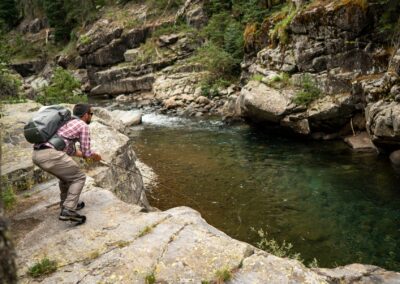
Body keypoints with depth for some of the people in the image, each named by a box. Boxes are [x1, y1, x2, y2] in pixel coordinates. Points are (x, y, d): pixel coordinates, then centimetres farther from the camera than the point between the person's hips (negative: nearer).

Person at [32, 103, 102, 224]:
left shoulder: (67, 123, 31)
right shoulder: (83, 126, 5)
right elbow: (86, 153, 7)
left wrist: (88, 155, 46)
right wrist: (96, 156, 29)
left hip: (37, 155, 9)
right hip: (51, 155, -8)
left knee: (67, 174, 30)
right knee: (78, 177, 8)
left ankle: (67, 204, 39)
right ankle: (68, 211, -1)